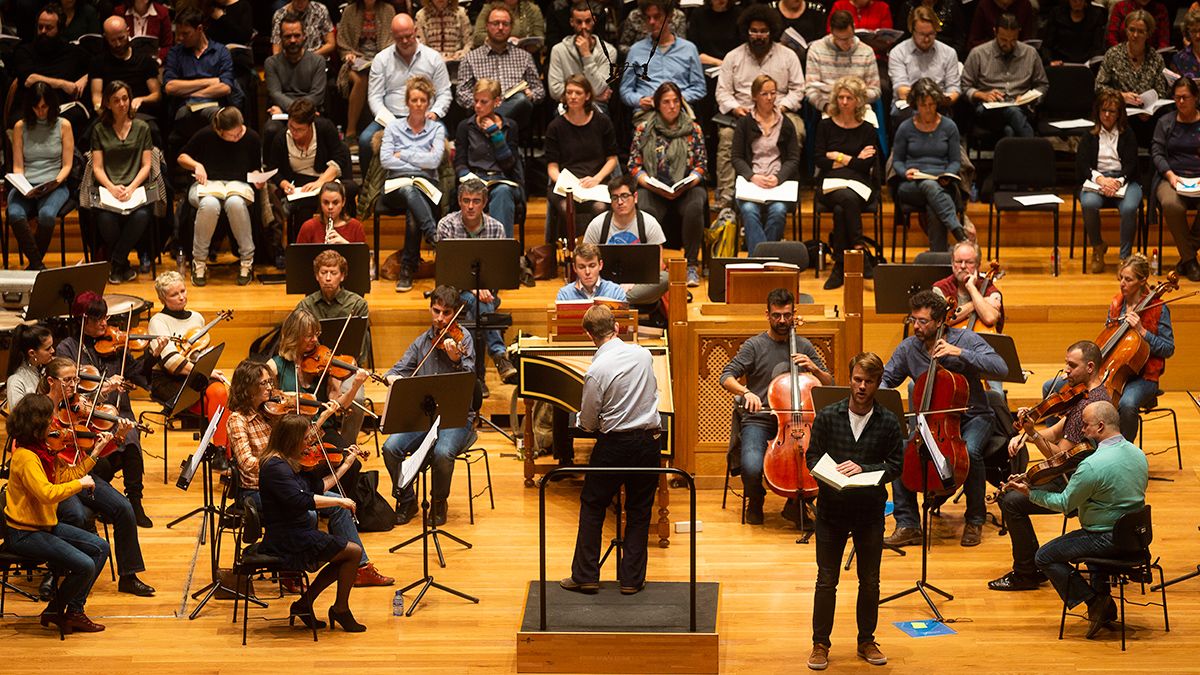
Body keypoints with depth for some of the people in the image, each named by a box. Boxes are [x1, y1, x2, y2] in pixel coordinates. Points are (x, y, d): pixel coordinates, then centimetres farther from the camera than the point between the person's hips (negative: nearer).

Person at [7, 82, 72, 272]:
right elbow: (18, 165, 9)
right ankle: (37, 264, -22)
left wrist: (56, 182, -12)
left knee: (47, 214, -36)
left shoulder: (63, 126, 6)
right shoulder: (20, 127, 9)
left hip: (55, 186, -1)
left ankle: (33, 263, -14)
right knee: (15, 214, -34)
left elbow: (67, 165, 6)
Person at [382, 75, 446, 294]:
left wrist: (403, 155, 1)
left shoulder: (437, 129, 15)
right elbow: (385, 159, 1)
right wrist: (419, 161, -3)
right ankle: (434, 235, -54)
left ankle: (407, 270, -32)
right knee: (409, 190, -40)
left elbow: (434, 160, -2)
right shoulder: (394, 126, 17)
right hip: (397, 186, 0)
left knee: (413, 212, -36)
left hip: (426, 187, 0)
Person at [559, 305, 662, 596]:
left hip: (614, 446, -4)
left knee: (592, 507, 11)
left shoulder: (596, 371, -17)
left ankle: (585, 577, 12)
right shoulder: (643, 354, -3)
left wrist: (589, 419, 13)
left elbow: (587, 422, -9)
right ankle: (632, 579, 13)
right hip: (648, 441, 4)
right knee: (639, 511, 12)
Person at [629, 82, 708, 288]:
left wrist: (686, 185, -11)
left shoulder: (693, 129, 10)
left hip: (687, 187, 1)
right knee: (646, 212, -35)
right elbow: (634, 165, 5)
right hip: (653, 189, 0)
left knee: (694, 208, -35)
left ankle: (691, 265, -25)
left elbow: (701, 165, 7)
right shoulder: (644, 130, 8)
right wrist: (653, 186, -11)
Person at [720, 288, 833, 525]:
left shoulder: (804, 346, 12)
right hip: (759, 420, -2)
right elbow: (727, 378, -7)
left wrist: (813, 368, -6)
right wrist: (746, 392, -27)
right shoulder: (755, 346, 3)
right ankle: (755, 503, 6)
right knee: (752, 467, -31)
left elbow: (829, 384, 15)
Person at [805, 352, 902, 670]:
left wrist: (863, 469, -18)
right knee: (826, 581, 5)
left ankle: (867, 641, 25)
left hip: (870, 510, 1)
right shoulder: (827, 417, -3)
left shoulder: (888, 422, -3)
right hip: (832, 509, 0)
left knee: (870, 581, 10)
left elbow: (895, 465, -3)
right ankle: (820, 644, 15)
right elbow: (812, 457, 0)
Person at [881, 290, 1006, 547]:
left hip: (971, 417, -3)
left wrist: (959, 353, -29)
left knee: (970, 451, -35)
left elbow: (1000, 368, -21)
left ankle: (974, 521, -12)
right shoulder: (908, 348, 0)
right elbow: (885, 379, 9)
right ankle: (907, 525, -15)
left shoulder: (966, 339, -11)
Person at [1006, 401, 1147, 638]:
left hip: (1108, 539, -8)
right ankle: (1104, 603, 30)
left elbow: (1064, 504, -13)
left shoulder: (1092, 465, -24)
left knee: (1045, 557, 6)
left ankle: (1094, 601, 1)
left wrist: (1030, 493, -1)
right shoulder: (1138, 454, 1)